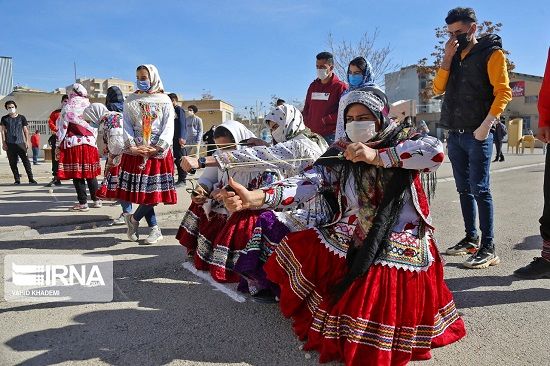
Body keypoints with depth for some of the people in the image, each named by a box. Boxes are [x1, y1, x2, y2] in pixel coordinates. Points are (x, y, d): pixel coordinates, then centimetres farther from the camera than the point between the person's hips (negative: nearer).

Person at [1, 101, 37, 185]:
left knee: (26, 161, -6)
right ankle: (17, 180, 8)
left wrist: (27, 141, 2)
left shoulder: (21, 117, 7)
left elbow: (25, 130, 9)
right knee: (12, 163, 2)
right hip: (9, 144, 1)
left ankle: (31, 179, -4)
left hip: (20, 143, -1)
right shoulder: (4, 118, 9)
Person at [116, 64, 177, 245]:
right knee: (142, 190, -3)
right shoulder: (130, 100, 11)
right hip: (136, 151, 1)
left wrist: (157, 148, -14)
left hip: (158, 151, -1)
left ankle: (134, 219, 17)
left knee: (155, 190, -7)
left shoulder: (164, 100, 6)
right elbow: (126, 125, 4)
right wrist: (133, 147, -11)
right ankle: (155, 229, 8)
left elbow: (169, 127, -2)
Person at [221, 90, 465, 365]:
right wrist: (254, 198, -28)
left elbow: (435, 151, -22)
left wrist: (378, 157, -23)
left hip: (399, 250, -3)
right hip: (351, 245, 4)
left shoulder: (402, 140, -1)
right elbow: (306, 184, -12)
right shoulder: (340, 156, 3)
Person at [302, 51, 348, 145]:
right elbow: (306, 108, 24)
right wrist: (306, 122, 6)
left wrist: (324, 120, -13)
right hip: (312, 134, 6)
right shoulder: (313, 86, 18)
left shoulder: (340, 87, -2)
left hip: (330, 136, -5)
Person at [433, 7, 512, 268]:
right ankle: (471, 239, 19)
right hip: (455, 134, 6)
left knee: (480, 189, -8)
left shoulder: (491, 52, -1)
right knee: (464, 189, 10)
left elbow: (503, 91, -10)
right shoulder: (455, 56, 17)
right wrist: (447, 58, -1)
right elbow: (438, 88, 7)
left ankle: (488, 248, -3)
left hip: (477, 134, -6)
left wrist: (487, 124, -20)